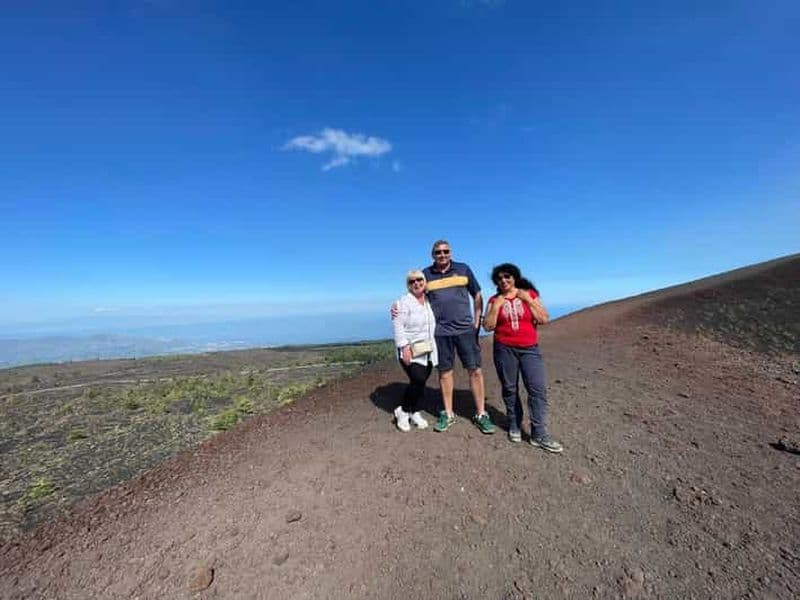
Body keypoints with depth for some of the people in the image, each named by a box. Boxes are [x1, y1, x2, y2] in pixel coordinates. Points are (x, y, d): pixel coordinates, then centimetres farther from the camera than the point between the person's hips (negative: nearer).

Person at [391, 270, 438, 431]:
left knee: (421, 382, 8)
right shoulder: (404, 302, -10)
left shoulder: (430, 301, 11)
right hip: (411, 351, -6)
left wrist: (435, 347, 17)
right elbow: (398, 326, -16)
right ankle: (403, 411, 6)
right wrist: (405, 348, -23)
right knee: (418, 380, -15)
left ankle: (415, 413, 26)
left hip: (428, 351, 6)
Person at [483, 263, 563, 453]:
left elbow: (544, 319, -3)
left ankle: (539, 435, 2)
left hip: (530, 349, 0)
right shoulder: (494, 300, 4)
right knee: (509, 389, 7)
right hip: (504, 350, 0)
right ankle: (514, 425, 24)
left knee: (538, 389, -6)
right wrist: (497, 306, -10)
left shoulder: (529, 294, 4)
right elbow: (488, 326, -4)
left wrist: (528, 300, -9)